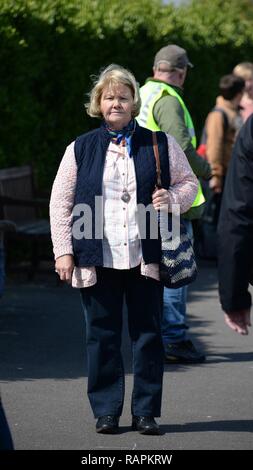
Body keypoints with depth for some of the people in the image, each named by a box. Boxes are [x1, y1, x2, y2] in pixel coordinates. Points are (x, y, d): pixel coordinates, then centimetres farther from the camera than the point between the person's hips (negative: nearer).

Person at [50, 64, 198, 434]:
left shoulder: (160, 145, 7)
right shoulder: (81, 149, 8)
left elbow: (188, 182, 13)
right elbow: (60, 202, 8)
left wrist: (172, 198, -9)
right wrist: (63, 250, 0)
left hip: (144, 258, 0)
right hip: (97, 260, 0)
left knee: (148, 334, 2)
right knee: (102, 335, 3)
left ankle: (146, 412, 11)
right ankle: (106, 412, 12)